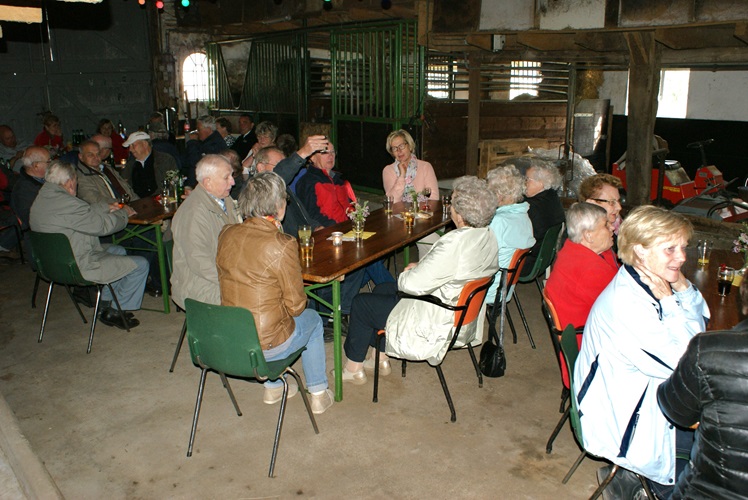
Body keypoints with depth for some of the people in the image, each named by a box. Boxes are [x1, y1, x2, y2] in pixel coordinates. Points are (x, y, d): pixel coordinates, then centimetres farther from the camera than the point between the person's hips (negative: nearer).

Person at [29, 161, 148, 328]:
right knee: (140, 265, -6)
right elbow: (103, 225, -19)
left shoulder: (42, 198, 5)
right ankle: (113, 312, 7)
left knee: (118, 251, 27)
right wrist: (124, 213, -2)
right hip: (80, 268, -11)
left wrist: (107, 207, 16)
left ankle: (106, 302, 27)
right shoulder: (67, 204, -27)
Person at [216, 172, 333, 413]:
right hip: (265, 346, -5)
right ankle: (318, 394, 33)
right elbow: (296, 305, -14)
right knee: (312, 319, 24)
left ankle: (273, 387, 43)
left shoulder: (226, 234, -5)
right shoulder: (282, 245, -23)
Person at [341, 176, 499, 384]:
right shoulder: (488, 236, -6)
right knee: (382, 289, 23)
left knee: (361, 303, 7)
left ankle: (354, 367, 27)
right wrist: (421, 266, 1)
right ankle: (381, 358, 33)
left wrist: (405, 275, -8)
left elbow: (413, 284, -31)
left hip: (437, 324, -10)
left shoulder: (454, 244, -34)